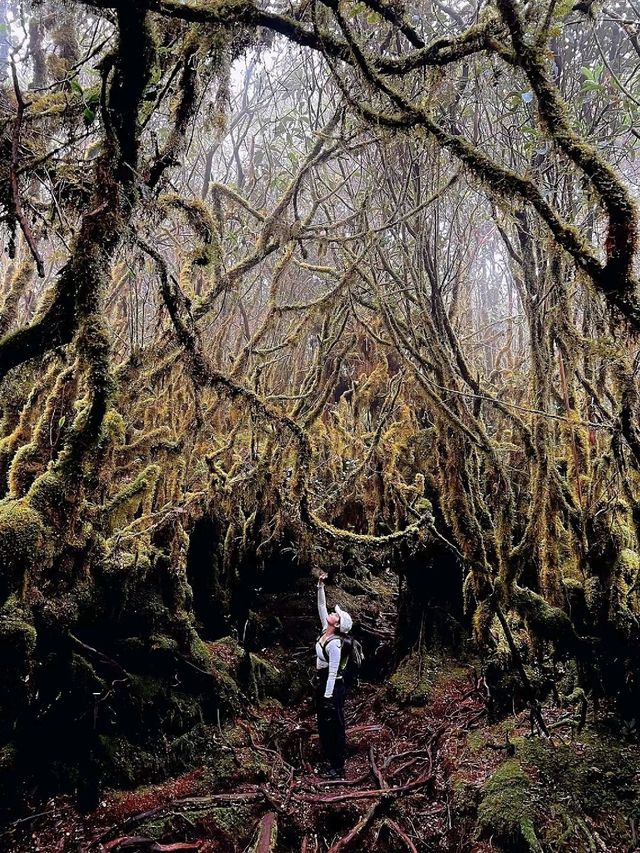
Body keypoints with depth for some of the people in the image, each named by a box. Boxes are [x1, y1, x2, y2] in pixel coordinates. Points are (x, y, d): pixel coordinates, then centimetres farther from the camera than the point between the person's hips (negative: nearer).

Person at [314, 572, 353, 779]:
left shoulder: (334, 644, -22)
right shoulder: (325, 630, 0)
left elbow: (333, 672, -22)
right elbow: (321, 607, 7)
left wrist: (328, 697, -21)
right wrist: (320, 586, 0)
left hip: (332, 686, -9)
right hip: (321, 684, 9)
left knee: (334, 727, 1)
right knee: (324, 725, 16)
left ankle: (338, 768, 12)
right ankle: (330, 760, 27)